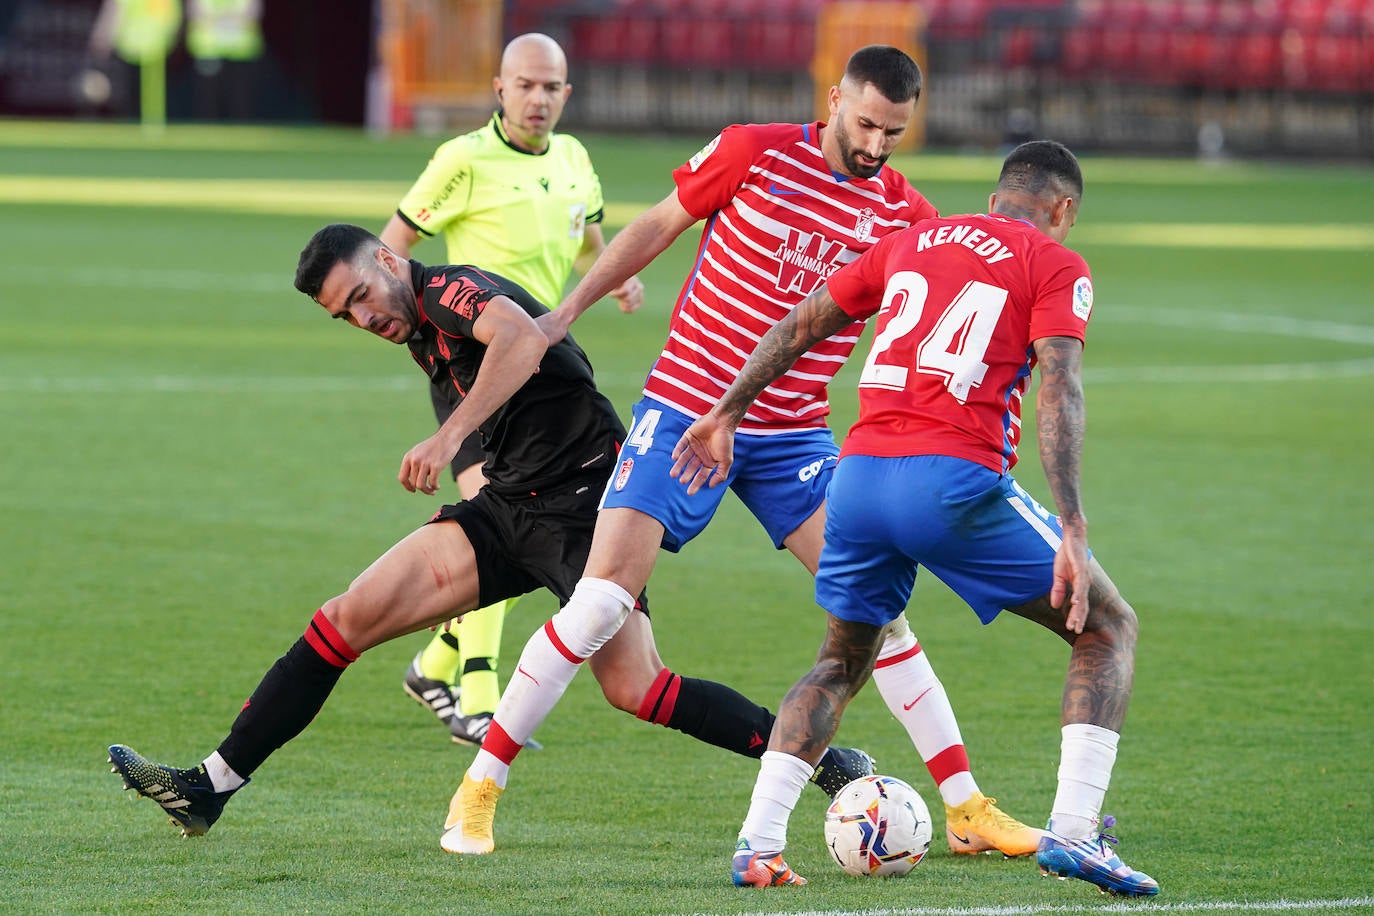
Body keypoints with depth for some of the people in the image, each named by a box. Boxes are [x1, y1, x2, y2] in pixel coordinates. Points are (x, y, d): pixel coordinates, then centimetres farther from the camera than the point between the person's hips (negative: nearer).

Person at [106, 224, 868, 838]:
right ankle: (210, 786, -5)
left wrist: (449, 438, -41)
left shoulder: (448, 290, -12)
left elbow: (521, 338, -35)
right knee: (347, 619, -4)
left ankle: (825, 759, -2)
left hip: (581, 499, -8)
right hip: (511, 507, 9)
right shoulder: (421, 337, 16)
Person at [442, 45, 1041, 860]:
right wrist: (567, 313, 6)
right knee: (600, 606, -12)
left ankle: (967, 809, 2)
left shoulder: (905, 216, -2)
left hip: (794, 438, 2)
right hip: (684, 415, -2)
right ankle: (478, 791, 0)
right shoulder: (753, 153, -7)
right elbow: (657, 227, 5)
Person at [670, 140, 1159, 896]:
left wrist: (726, 414, 37)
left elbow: (800, 326, 26)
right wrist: (1071, 531, -14)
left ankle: (757, 843, 10)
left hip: (859, 473, 5)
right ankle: (1072, 830, -5)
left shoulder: (911, 240, 23)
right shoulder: (1055, 266, 7)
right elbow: (1058, 389, -7)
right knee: (1109, 628, 11)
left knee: (841, 663, 26)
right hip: (955, 482, -5)